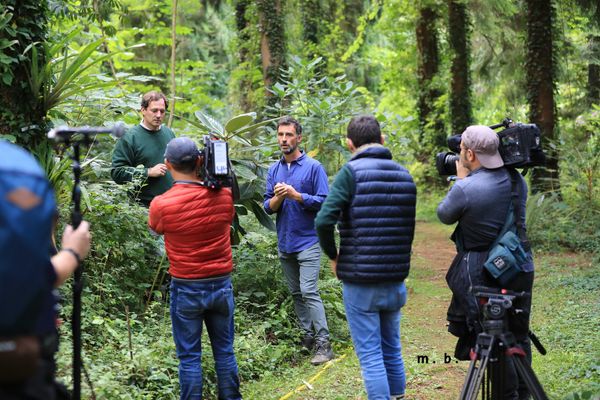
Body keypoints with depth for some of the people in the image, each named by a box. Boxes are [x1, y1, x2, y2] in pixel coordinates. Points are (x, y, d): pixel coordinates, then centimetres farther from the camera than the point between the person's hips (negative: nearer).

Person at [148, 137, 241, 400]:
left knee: (189, 356, 6)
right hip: (222, 284, 3)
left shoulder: (161, 204, -15)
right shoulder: (224, 195, -8)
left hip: (186, 289, -3)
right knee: (225, 351, 15)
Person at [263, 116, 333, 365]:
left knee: (309, 292, -13)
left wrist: (296, 195, -21)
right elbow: (268, 207, 8)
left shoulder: (313, 167, -7)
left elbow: (323, 202, -10)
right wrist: (278, 197, -14)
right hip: (284, 242, 6)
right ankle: (308, 337, 22)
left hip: (308, 240, -6)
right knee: (296, 294, 12)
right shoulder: (274, 170, 9)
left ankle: (323, 344, -11)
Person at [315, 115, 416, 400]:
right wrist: (396, 261, 14)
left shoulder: (351, 172, -10)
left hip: (360, 282, -5)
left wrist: (333, 255, -3)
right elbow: (409, 227, 9)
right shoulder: (404, 175, 7)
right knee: (392, 350, 17)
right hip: (396, 280, 5)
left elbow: (324, 221, -18)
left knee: (370, 355, 0)